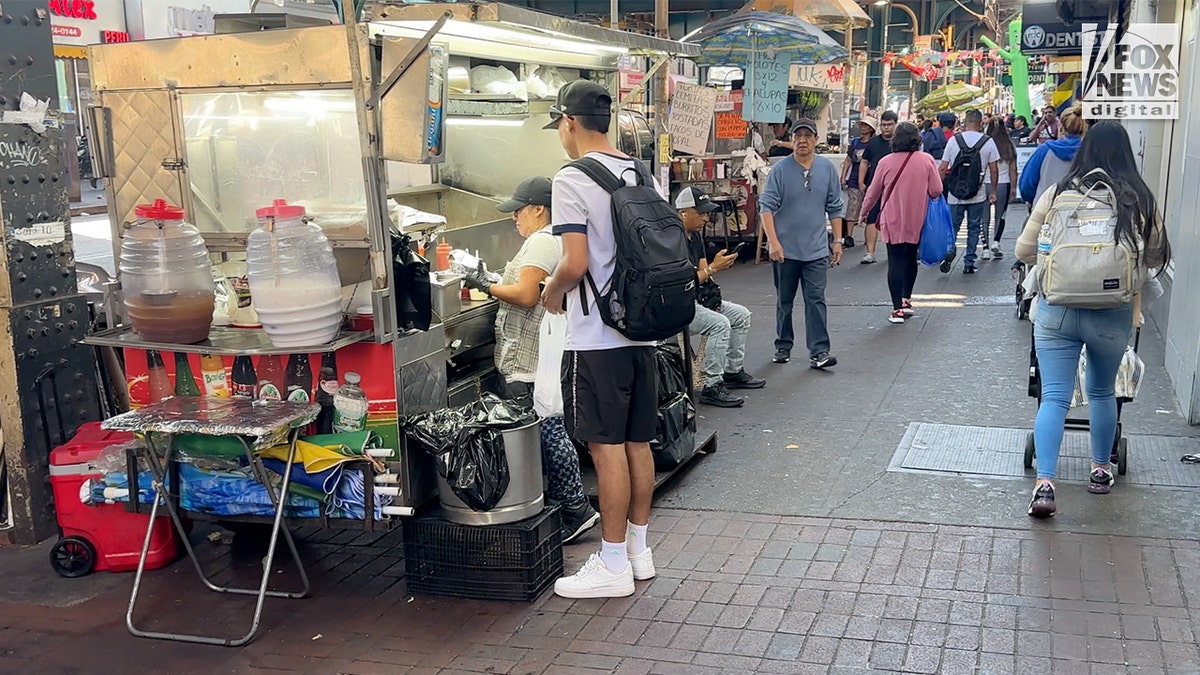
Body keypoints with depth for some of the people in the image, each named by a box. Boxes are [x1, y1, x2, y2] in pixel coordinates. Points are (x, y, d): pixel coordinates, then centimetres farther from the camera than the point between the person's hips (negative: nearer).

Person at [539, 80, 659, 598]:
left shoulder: (572, 180, -14)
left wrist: (551, 294, -2)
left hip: (596, 337, -8)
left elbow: (576, 262, -20)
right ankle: (638, 551, 26)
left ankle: (613, 566, 9)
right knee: (638, 443, 14)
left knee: (607, 447, -1)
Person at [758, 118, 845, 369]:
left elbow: (835, 207, 11)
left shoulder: (827, 169, 5)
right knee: (784, 301, 11)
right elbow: (766, 206, -8)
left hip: (816, 249, 1)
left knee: (816, 300, -3)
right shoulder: (780, 170, -5)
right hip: (785, 249, -1)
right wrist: (773, 242, -17)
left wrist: (838, 240, 8)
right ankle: (783, 346, 25)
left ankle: (819, 352, -2)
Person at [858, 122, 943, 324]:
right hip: (916, 221, 2)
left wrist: (864, 211, 19)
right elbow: (936, 191, -5)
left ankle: (898, 309, -4)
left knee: (895, 262, 1)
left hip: (892, 221, -1)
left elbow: (873, 192, 2)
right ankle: (906, 300, 24)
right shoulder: (926, 160, -7)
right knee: (910, 258, 20)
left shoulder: (886, 162, -7)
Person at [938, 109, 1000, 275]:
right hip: (978, 195, 0)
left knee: (953, 226, 11)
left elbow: (943, 168, -1)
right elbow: (994, 170, -1)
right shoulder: (988, 142, -3)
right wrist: (993, 192, 9)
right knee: (974, 228, 10)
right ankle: (969, 263, 10)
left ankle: (949, 249, -16)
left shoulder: (954, 140, -2)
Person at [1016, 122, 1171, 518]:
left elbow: (1025, 251, 1)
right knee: (1102, 393, 21)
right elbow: (1156, 258, 7)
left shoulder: (1057, 194, -5)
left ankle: (1044, 483, -7)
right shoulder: (1140, 200, -4)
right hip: (1113, 315, 1)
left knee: (1054, 398, 2)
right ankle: (1100, 471, 35)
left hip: (1057, 311, -1)